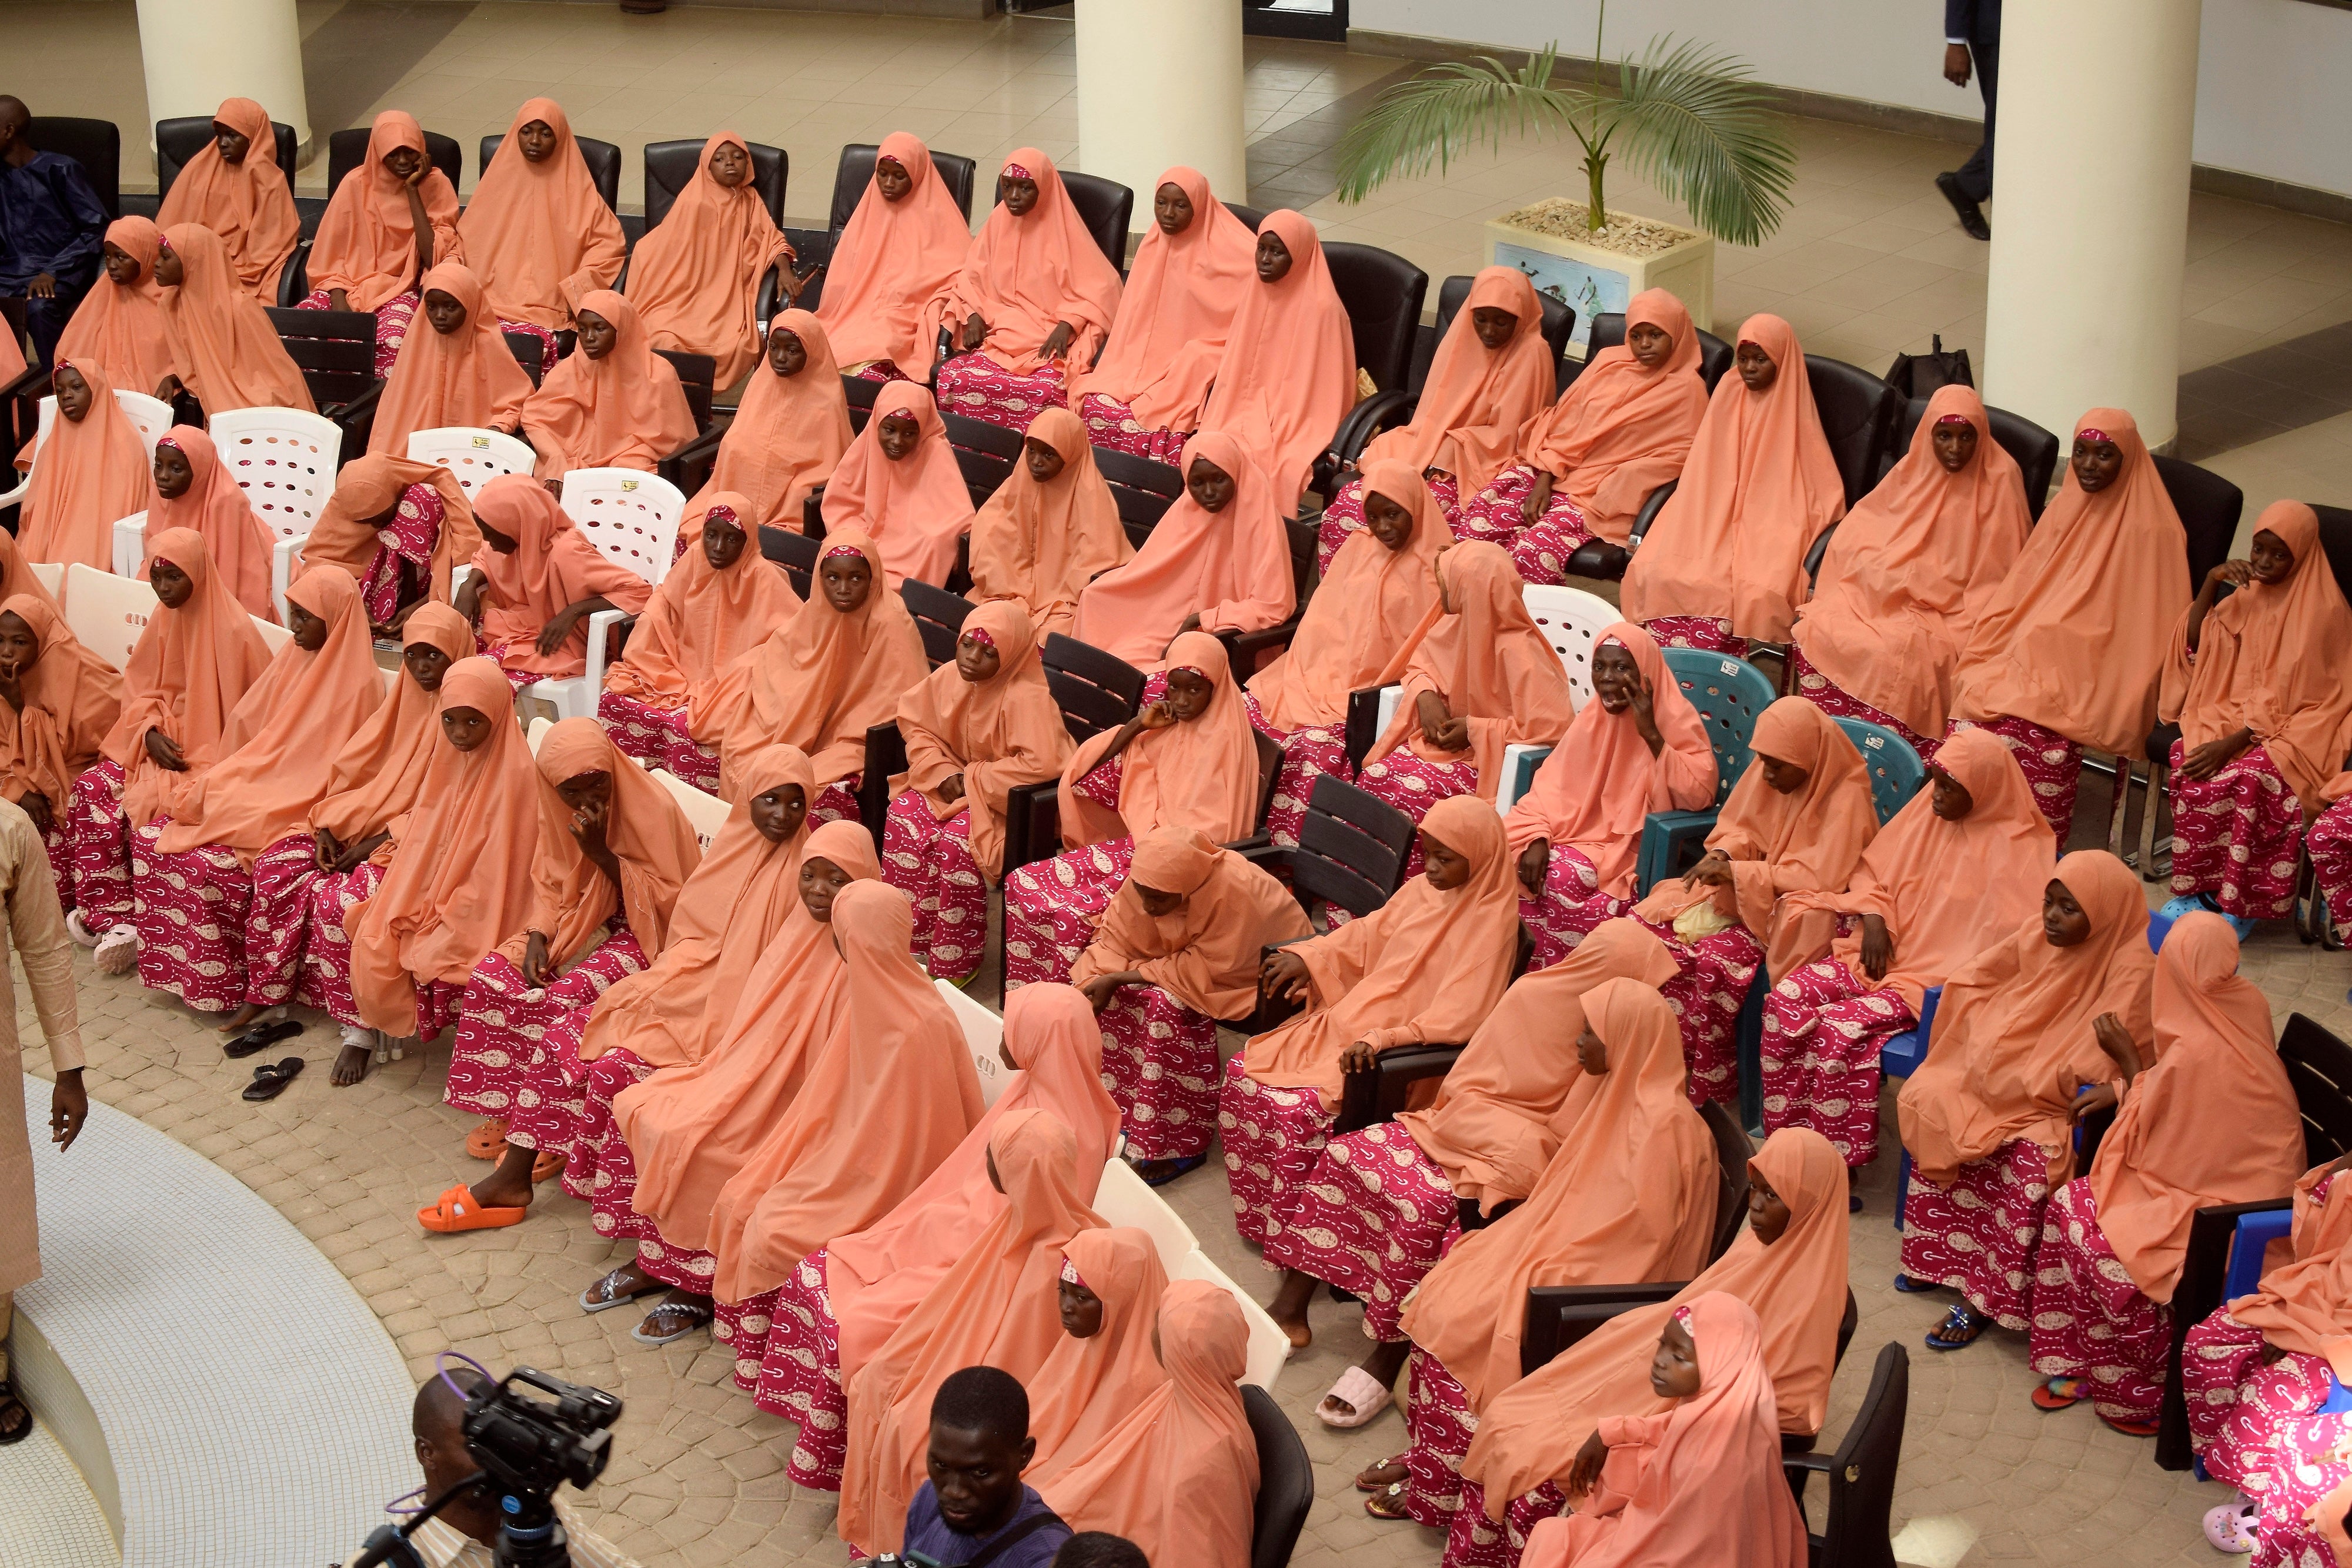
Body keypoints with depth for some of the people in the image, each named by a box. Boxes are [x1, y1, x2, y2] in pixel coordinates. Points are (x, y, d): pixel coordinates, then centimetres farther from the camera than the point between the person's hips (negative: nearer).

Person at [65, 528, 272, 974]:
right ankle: (108, 917, -15)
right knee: (91, 787, -16)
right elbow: (141, 689, 12)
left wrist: (208, 765, -18)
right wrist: (151, 732, -8)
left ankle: (109, 918, -8)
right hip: (162, 742, 7)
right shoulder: (166, 619, 4)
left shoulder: (233, 630, -17)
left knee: (139, 806, -26)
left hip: (212, 757, -7)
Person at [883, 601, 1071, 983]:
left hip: (1011, 801, -7)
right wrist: (942, 772, -12)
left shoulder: (1027, 699, -27)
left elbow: (1041, 765, -37)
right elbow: (917, 726, 7)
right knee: (903, 815, -17)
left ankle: (956, 964, -14)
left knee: (956, 840, -30)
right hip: (956, 785, 7)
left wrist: (973, 778, -25)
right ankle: (914, 946, -8)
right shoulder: (949, 678, -5)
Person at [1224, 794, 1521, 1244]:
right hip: (1348, 1022, 8)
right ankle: (1257, 1212, 6)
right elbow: (1366, 935, 21)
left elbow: (1455, 1020, -22)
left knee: (1296, 1110, -26)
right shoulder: (1422, 890, 7)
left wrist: (1380, 1040, -30)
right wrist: (1307, 956, 6)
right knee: (1245, 1072, -4)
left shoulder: (1491, 923, -16)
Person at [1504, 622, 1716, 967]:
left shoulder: (1676, 719, -9)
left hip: (1636, 847, -6)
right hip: (1579, 831, 6)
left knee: (1563, 877, -30)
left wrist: (1652, 735, -24)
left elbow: (1699, 795, -21)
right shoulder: (1593, 716, 6)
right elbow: (1553, 783, 4)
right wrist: (1538, 838, -14)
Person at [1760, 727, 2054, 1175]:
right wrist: (1873, 919, -1)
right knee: (1787, 998, -17)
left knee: (1840, 1028, -28)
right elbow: (1874, 869, 17)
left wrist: (1951, 987, -25)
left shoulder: (2017, 851, -11)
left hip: (1938, 983, -7)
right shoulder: (1929, 810, 7)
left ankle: (1841, 1165, -14)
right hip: (1884, 954, 7)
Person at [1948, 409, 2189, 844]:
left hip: (2100, 669, -6)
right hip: (2035, 650, 6)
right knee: (1974, 701, -24)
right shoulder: (2067, 510, 16)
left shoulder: (2151, 530, -4)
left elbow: (2152, 627, -4)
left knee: (2037, 725, -33)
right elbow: (2022, 591, 17)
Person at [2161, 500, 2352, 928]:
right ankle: (2194, 887, -19)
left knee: (2250, 776, -35)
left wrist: (2234, 743, -22)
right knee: (2190, 761, -26)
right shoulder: (2250, 593, 12)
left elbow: (2291, 699, -14)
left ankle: (2241, 903, -24)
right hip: (2234, 714, 5)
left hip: (2291, 729, -5)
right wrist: (2211, 582, -2)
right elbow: (2195, 644, 12)